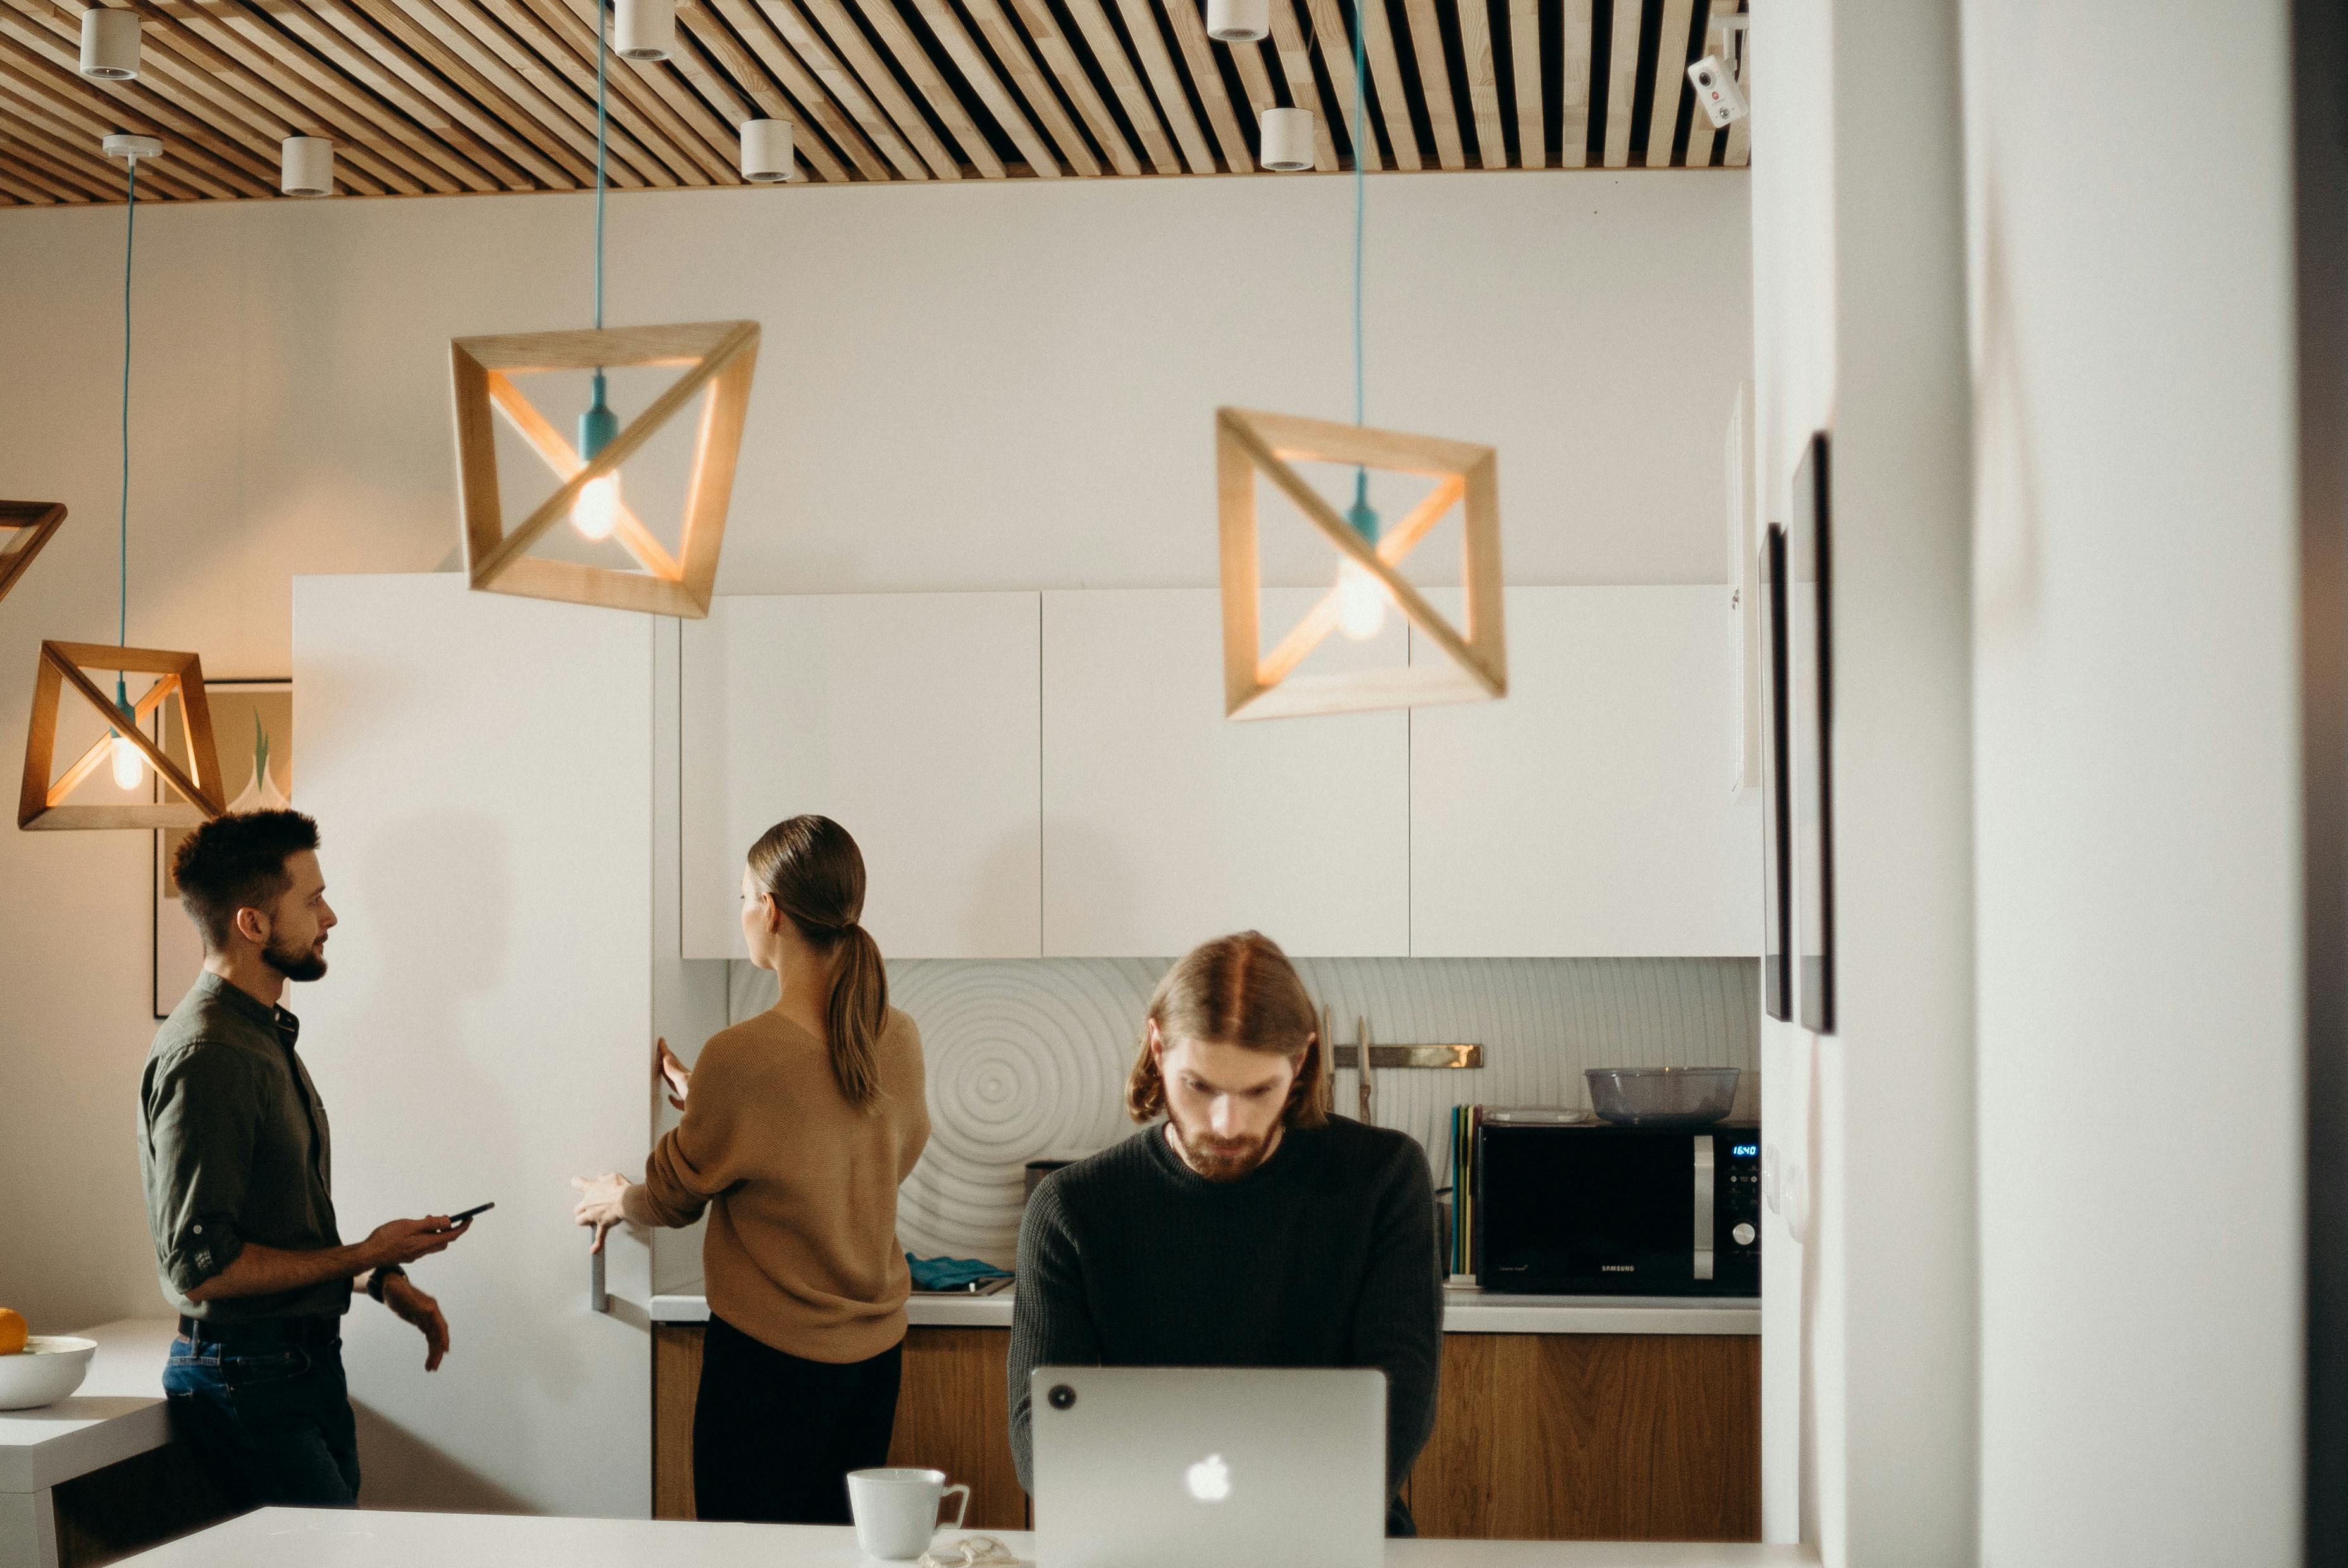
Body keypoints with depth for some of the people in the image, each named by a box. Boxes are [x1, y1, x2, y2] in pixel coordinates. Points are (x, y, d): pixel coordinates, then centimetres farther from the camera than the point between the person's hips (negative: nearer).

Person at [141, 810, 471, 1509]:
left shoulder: (267, 1036, 15)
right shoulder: (205, 1056, -18)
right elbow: (200, 1264, -23)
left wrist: (385, 1279, 11)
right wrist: (367, 1256, -15)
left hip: (308, 1367, 10)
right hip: (249, 1385, -10)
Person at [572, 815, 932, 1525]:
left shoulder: (740, 1055, -19)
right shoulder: (900, 1040, -3)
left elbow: (674, 1198, -4)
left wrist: (615, 1199, 20)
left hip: (771, 1353, -6)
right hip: (877, 1348, 6)